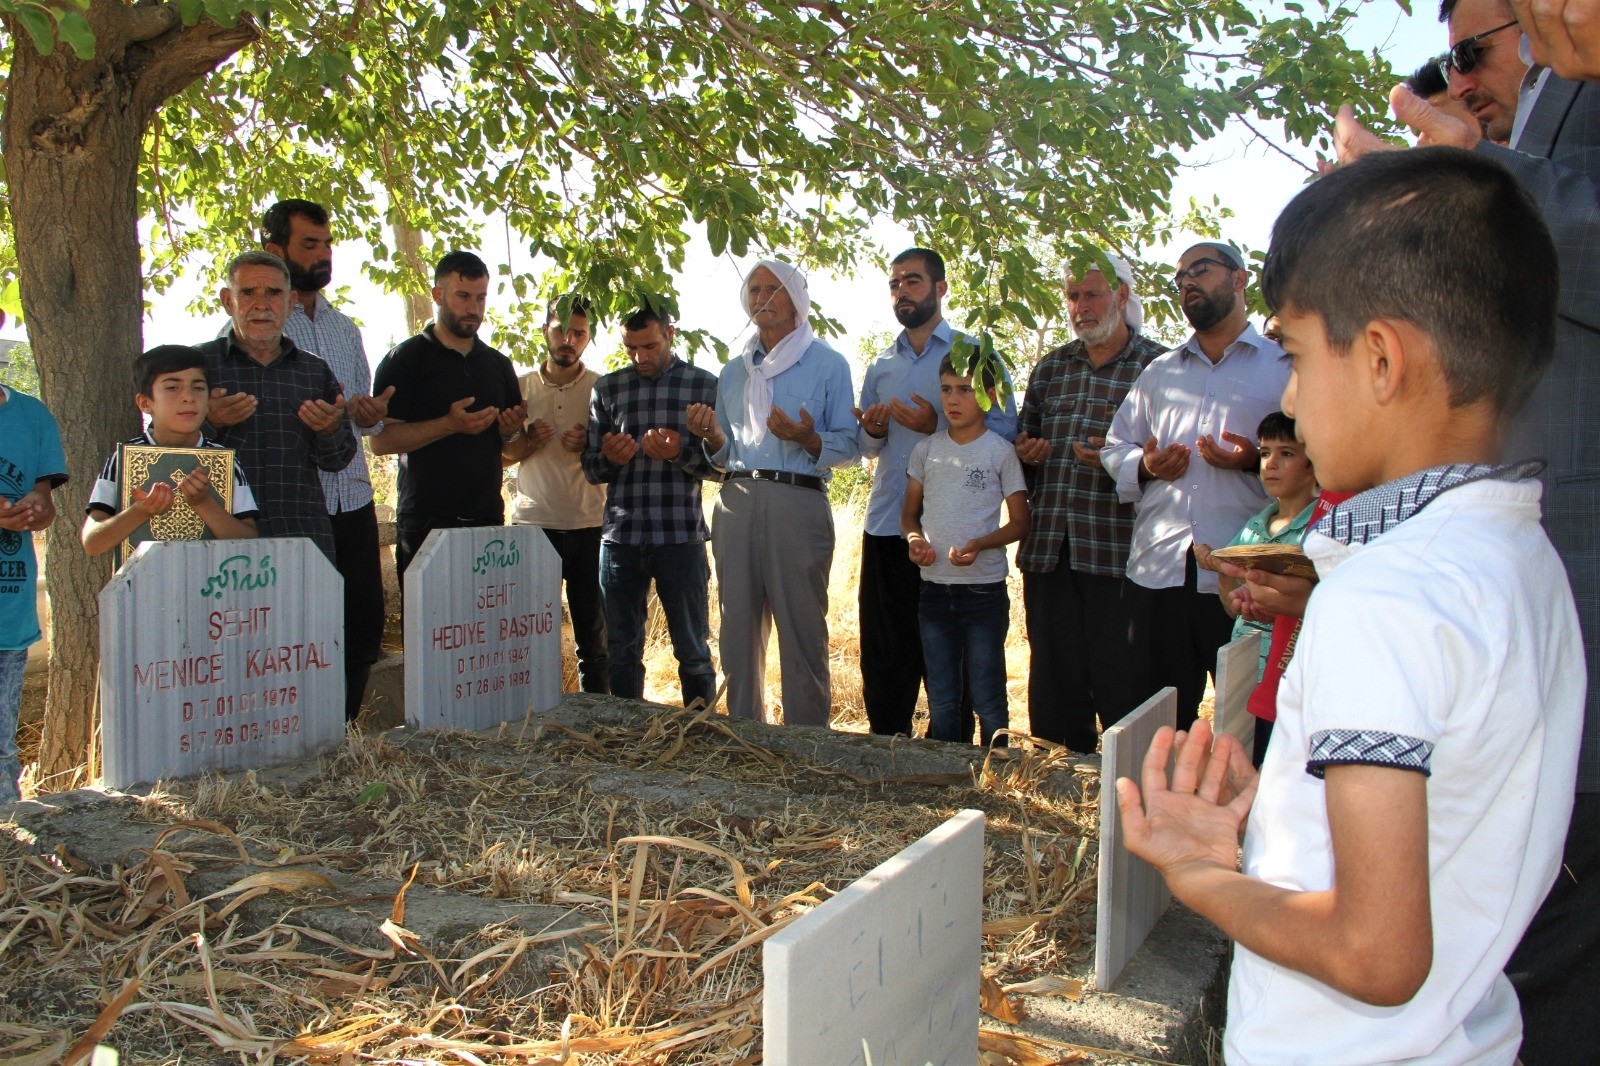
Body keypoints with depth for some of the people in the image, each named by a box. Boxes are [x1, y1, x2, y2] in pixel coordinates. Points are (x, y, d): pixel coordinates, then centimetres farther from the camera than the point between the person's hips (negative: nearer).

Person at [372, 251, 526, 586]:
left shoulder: (498, 365, 15)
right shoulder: (405, 360, 0)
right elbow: (381, 441, -9)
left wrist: (512, 433, -3)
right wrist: (449, 424, -20)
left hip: (487, 520, 4)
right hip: (426, 523, -4)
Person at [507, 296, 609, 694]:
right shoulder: (520, 386, 8)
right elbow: (507, 453, 13)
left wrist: (589, 446, -13)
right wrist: (529, 440, -8)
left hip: (589, 526, -1)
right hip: (533, 525, 1)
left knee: (594, 638, 4)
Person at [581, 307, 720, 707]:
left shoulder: (705, 385, 3)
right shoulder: (607, 388, 10)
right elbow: (591, 468, 11)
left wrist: (680, 453, -17)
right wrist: (610, 459, -11)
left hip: (681, 536, -2)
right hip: (619, 536, 3)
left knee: (693, 651, 6)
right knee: (621, 651, 11)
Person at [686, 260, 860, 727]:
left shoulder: (827, 364, 7)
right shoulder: (734, 372, 21)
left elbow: (850, 445, 1)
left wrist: (808, 439, -19)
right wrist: (711, 437, 1)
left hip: (798, 501, -5)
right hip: (737, 501, 5)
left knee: (802, 634, -4)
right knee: (739, 631, 6)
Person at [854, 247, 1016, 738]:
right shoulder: (881, 364, 17)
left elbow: (1004, 431, -6)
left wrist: (936, 426, -18)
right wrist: (872, 432, -2)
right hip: (885, 526, 5)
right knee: (883, 651, 8)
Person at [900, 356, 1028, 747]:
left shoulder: (1000, 452, -3)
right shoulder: (926, 450, 7)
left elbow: (1020, 523, -1)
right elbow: (909, 511, 14)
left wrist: (980, 544, -19)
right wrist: (914, 537, -9)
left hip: (984, 587, -4)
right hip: (935, 587, 4)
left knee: (987, 698, 3)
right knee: (941, 700, 13)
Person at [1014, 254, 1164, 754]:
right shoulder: (1050, 367, 18)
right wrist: (1025, 454, 5)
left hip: (1117, 555, -5)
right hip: (1048, 550, 5)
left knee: (1121, 689, 0)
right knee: (1053, 690, 11)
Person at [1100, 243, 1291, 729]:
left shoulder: (1284, 366, 6)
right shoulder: (1158, 372, 22)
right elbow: (1116, 445, 21)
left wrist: (1258, 461, -19)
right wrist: (1143, 465, 0)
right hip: (1158, 570, 4)